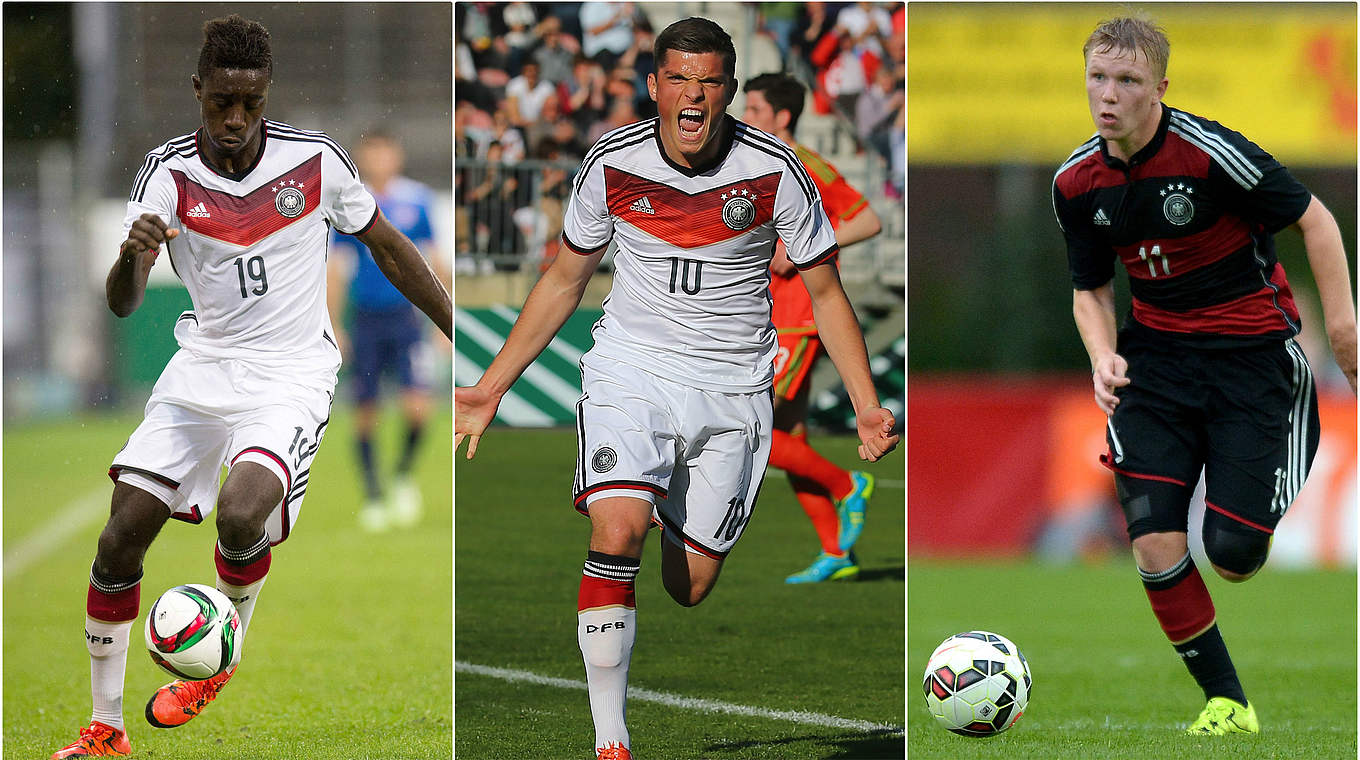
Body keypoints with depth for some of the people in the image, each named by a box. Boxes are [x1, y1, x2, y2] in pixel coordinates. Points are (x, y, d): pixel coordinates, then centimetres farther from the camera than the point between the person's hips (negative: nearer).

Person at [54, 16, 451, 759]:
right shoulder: (168, 173, -7)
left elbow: (388, 246, 8)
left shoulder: (314, 160, -9)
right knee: (119, 539, -6)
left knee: (241, 516, -29)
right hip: (203, 367, 3)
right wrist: (132, 258, -39)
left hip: (291, 374, -3)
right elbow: (122, 304, -15)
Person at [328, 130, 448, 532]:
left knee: (417, 407, -14)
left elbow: (432, 261, 11)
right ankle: (372, 495, 15)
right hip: (364, 321, 0)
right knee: (365, 414, 0)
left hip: (405, 315, 0)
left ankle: (404, 475, 12)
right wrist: (334, 328, -1)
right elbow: (335, 270, 4)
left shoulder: (417, 201, 3)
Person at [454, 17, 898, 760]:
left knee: (689, 586, 2)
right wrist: (491, 388, 8)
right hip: (631, 369, 0)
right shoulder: (612, 163, -5)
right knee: (618, 531, -25)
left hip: (732, 390, 0)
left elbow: (825, 290, 2)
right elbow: (564, 280, 9)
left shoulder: (773, 170, -9)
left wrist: (867, 408, -6)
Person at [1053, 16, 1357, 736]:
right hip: (1155, 357, 4)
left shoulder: (1209, 152, -19)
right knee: (1156, 547, -13)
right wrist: (1103, 358, -9)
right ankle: (1226, 703, 6)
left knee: (1235, 559, -11)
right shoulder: (1076, 182, -2)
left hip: (1251, 350, -4)